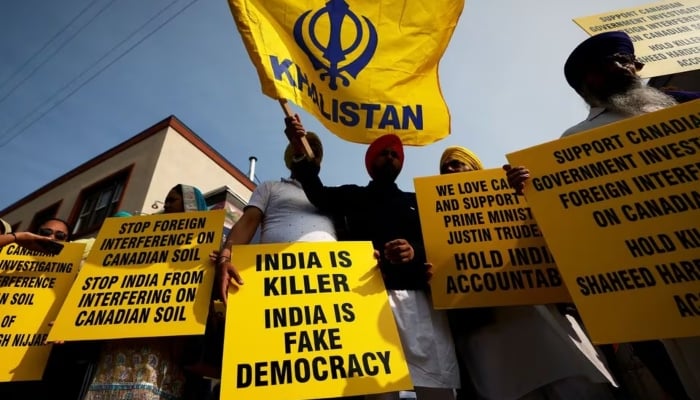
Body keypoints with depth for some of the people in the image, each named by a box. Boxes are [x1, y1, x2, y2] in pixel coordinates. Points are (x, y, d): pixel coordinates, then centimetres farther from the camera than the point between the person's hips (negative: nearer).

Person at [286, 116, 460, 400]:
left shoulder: (416, 201, 24)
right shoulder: (353, 196, 20)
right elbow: (319, 195, 0)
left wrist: (415, 253, -12)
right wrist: (300, 152, -16)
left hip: (420, 296, 2)